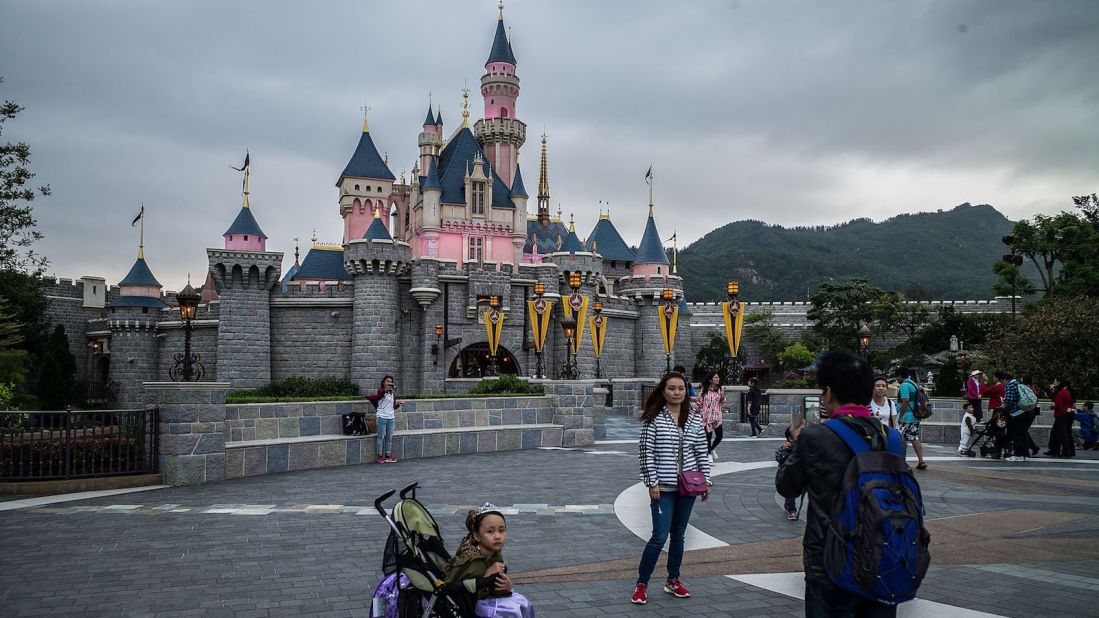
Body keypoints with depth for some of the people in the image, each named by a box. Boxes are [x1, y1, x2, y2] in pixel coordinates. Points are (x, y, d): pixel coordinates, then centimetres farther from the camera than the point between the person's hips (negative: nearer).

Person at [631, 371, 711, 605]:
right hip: (663, 487, -4)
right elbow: (646, 451, -8)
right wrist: (652, 483, -11)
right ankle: (641, 584, 6)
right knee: (660, 536, -7)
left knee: (678, 535, 14)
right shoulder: (653, 418, -8)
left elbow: (702, 452, 10)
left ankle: (673, 581, 28)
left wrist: (706, 481, 7)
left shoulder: (695, 419, 5)